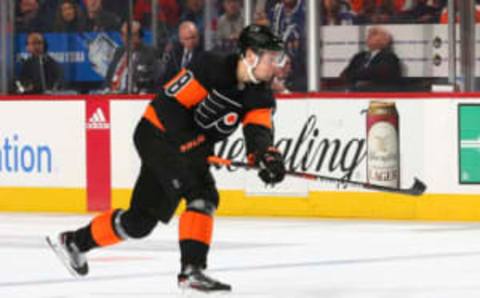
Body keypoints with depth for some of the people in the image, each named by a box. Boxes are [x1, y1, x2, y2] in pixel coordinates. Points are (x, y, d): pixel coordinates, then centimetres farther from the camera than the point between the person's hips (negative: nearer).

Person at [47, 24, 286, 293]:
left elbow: (259, 131, -15)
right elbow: (169, 104, -22)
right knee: (202, 195, -27)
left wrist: (267, 156, -37)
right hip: (158, 133, -8)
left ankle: (74, 242, 30)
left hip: (190, 148, 8)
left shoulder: (260, 95, -2)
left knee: (141, 221, 12)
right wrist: (193, 143, -27)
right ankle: (191, 269, -29)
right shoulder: (211, 68, -22)